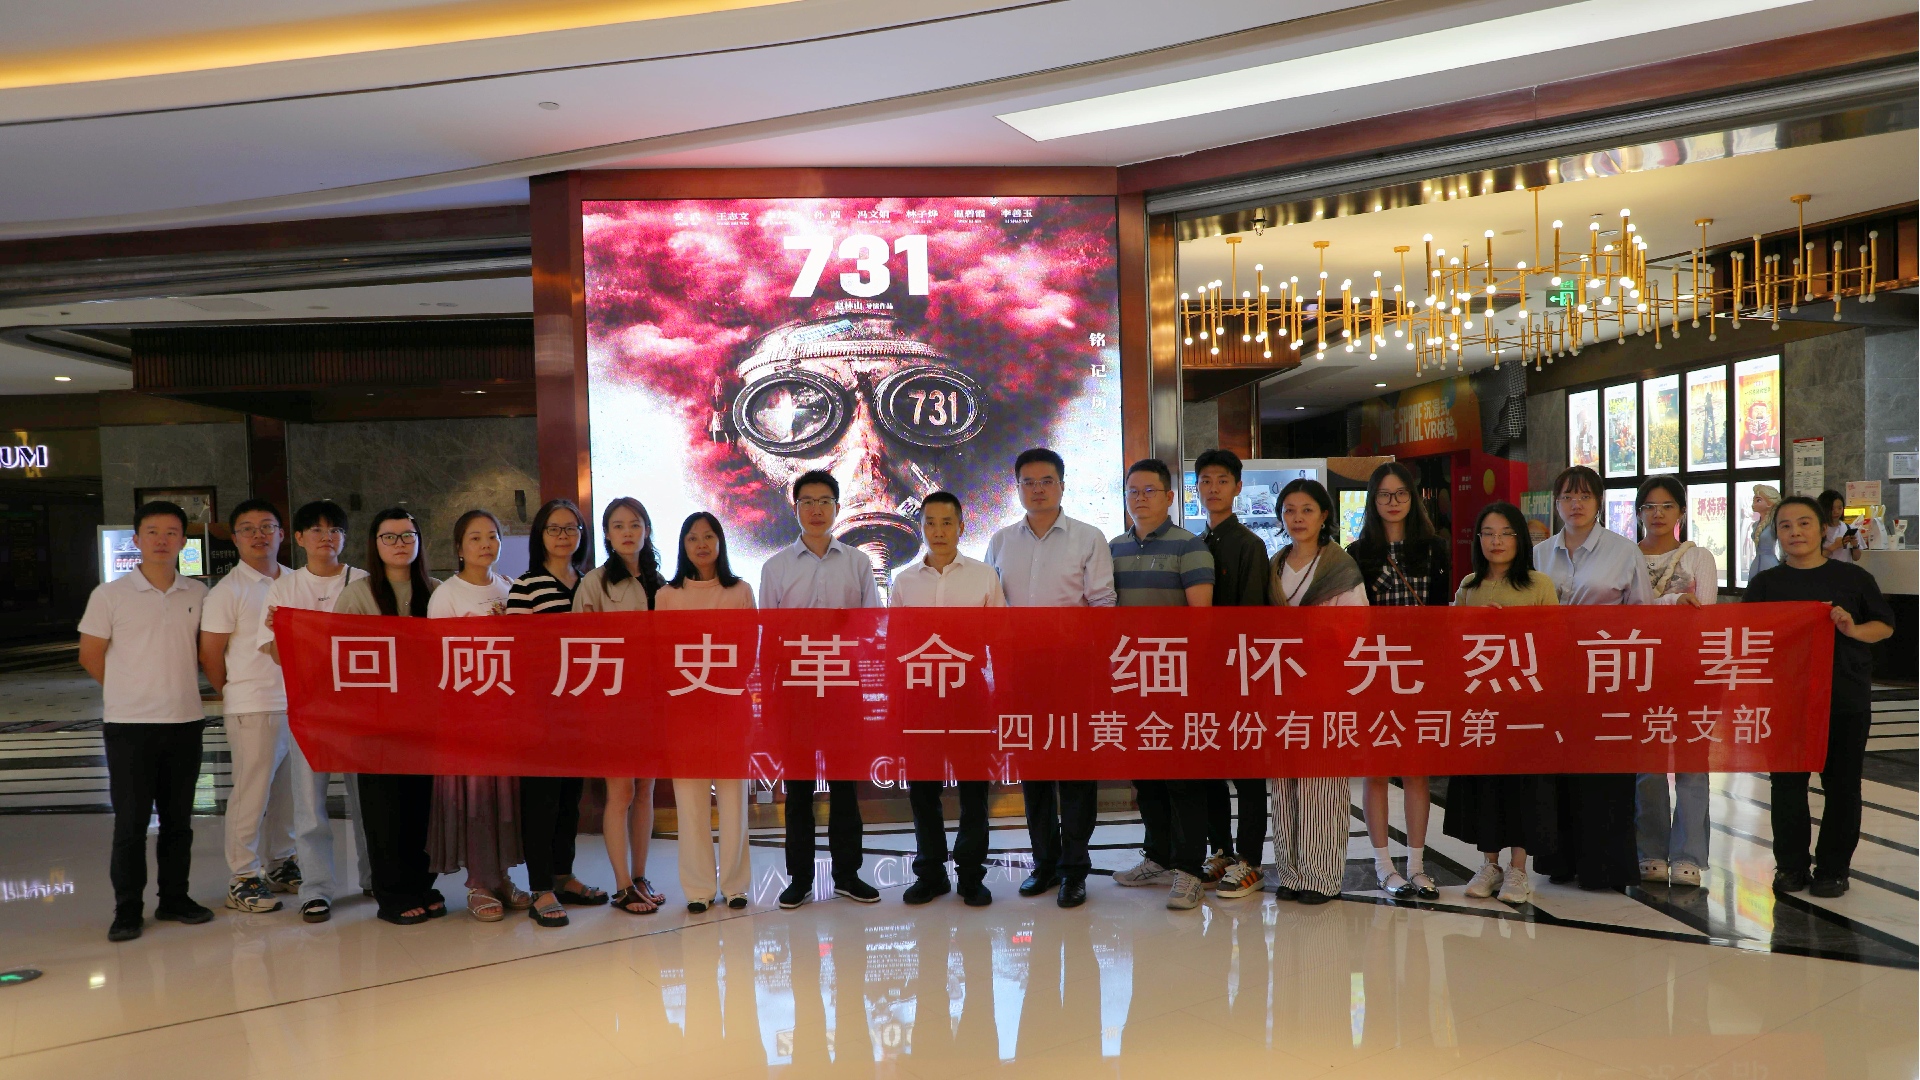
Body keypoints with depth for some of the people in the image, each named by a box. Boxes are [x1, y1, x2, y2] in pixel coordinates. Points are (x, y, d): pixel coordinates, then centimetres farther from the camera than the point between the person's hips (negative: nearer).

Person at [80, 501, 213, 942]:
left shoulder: (198, 595, 4)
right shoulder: (110, 595, -3)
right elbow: (90, 655, 2)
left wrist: (176, 688, 8)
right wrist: (135, 692, 6)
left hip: (185, 722, 3)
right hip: (129, 724, -3)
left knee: (178, 819, 10)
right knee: (130, 822, 1)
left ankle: (174, 898, 22)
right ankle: (127, 909, 12)